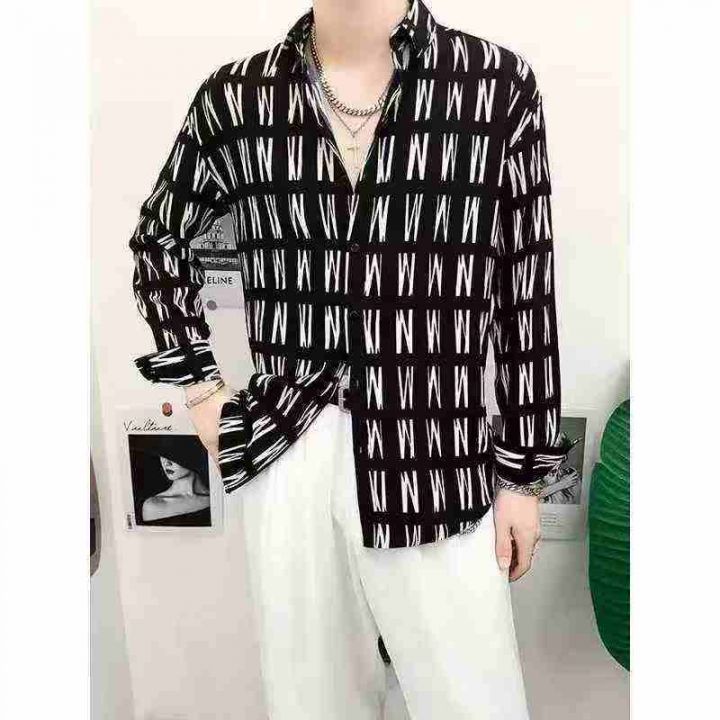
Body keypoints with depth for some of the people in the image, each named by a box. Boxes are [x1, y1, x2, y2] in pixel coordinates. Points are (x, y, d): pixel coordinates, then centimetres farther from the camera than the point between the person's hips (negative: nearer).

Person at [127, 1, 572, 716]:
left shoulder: (498, 82, -3)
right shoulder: (235, 96, 1)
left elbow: (525, 295, 0)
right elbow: (159, 236, 17)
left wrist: (522, 472, 3)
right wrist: (198, 386, 9)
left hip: (433, 457, -1)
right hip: (278, 452, 2)